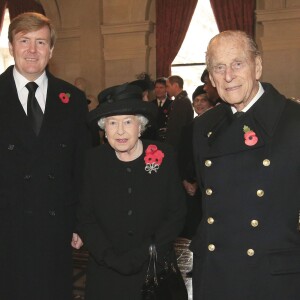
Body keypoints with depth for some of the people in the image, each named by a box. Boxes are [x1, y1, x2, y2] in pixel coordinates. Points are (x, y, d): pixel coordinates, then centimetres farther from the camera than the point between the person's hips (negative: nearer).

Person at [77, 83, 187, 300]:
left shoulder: (164, 156, -9)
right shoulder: (94, 160, -6)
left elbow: (177, 215, -5)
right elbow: (86, 219, -2)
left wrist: (143, 254, -12)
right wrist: (112, 258, -13)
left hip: (157, 270, 0)